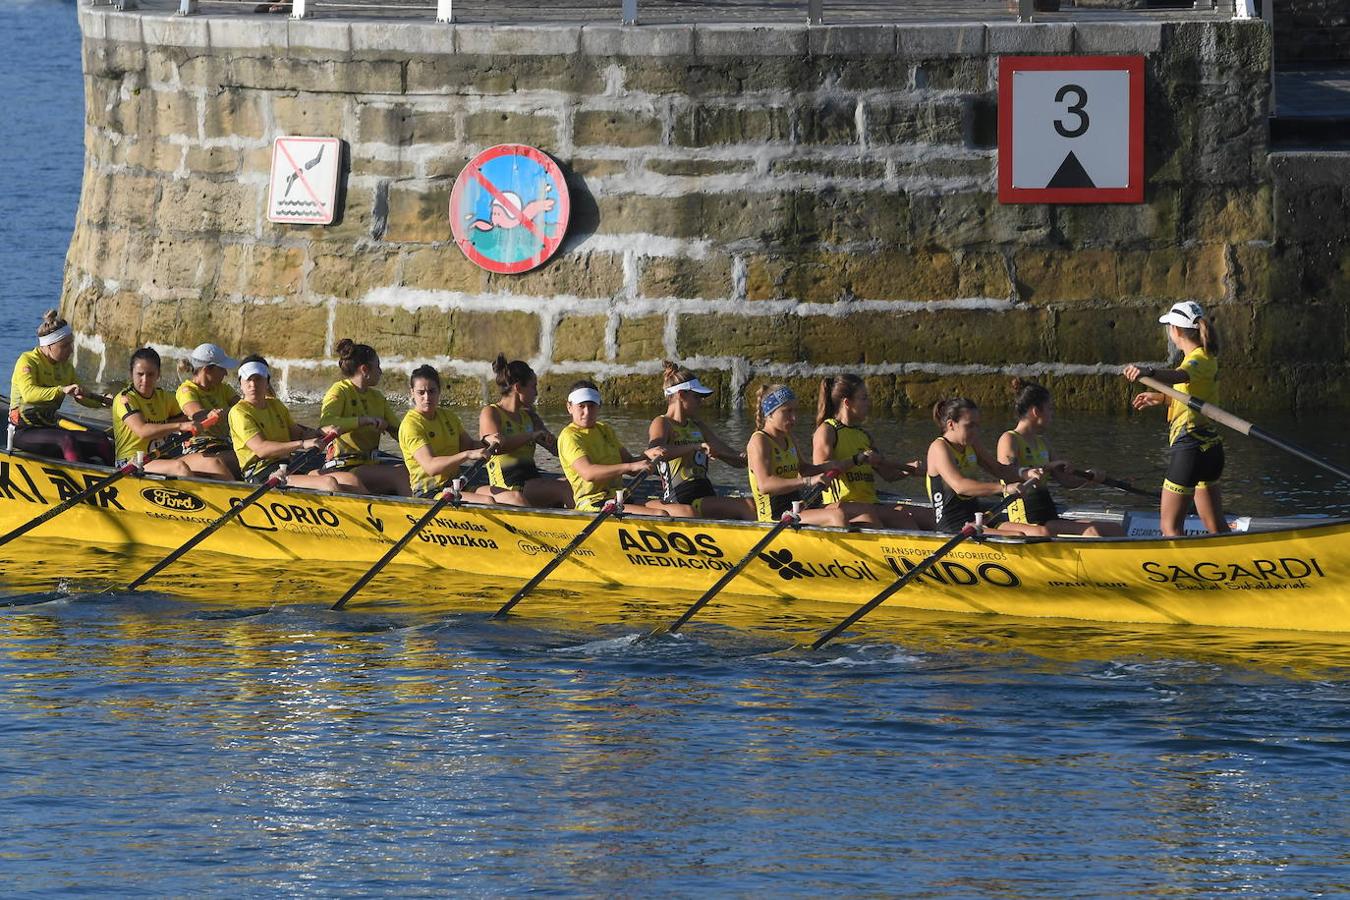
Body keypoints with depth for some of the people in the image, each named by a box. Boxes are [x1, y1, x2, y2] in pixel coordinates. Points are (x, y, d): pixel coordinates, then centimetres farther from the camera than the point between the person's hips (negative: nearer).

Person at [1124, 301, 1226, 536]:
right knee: (1215, 526, 17)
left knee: (1170, 526, -4)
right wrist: (1163, 398, 30)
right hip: (1209, 448, 10)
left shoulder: (1199, 359, -15)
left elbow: (1181, 375, -40)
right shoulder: (1207, 358, 14)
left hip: (1190, 449, -10)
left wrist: (1149, 372, -56)